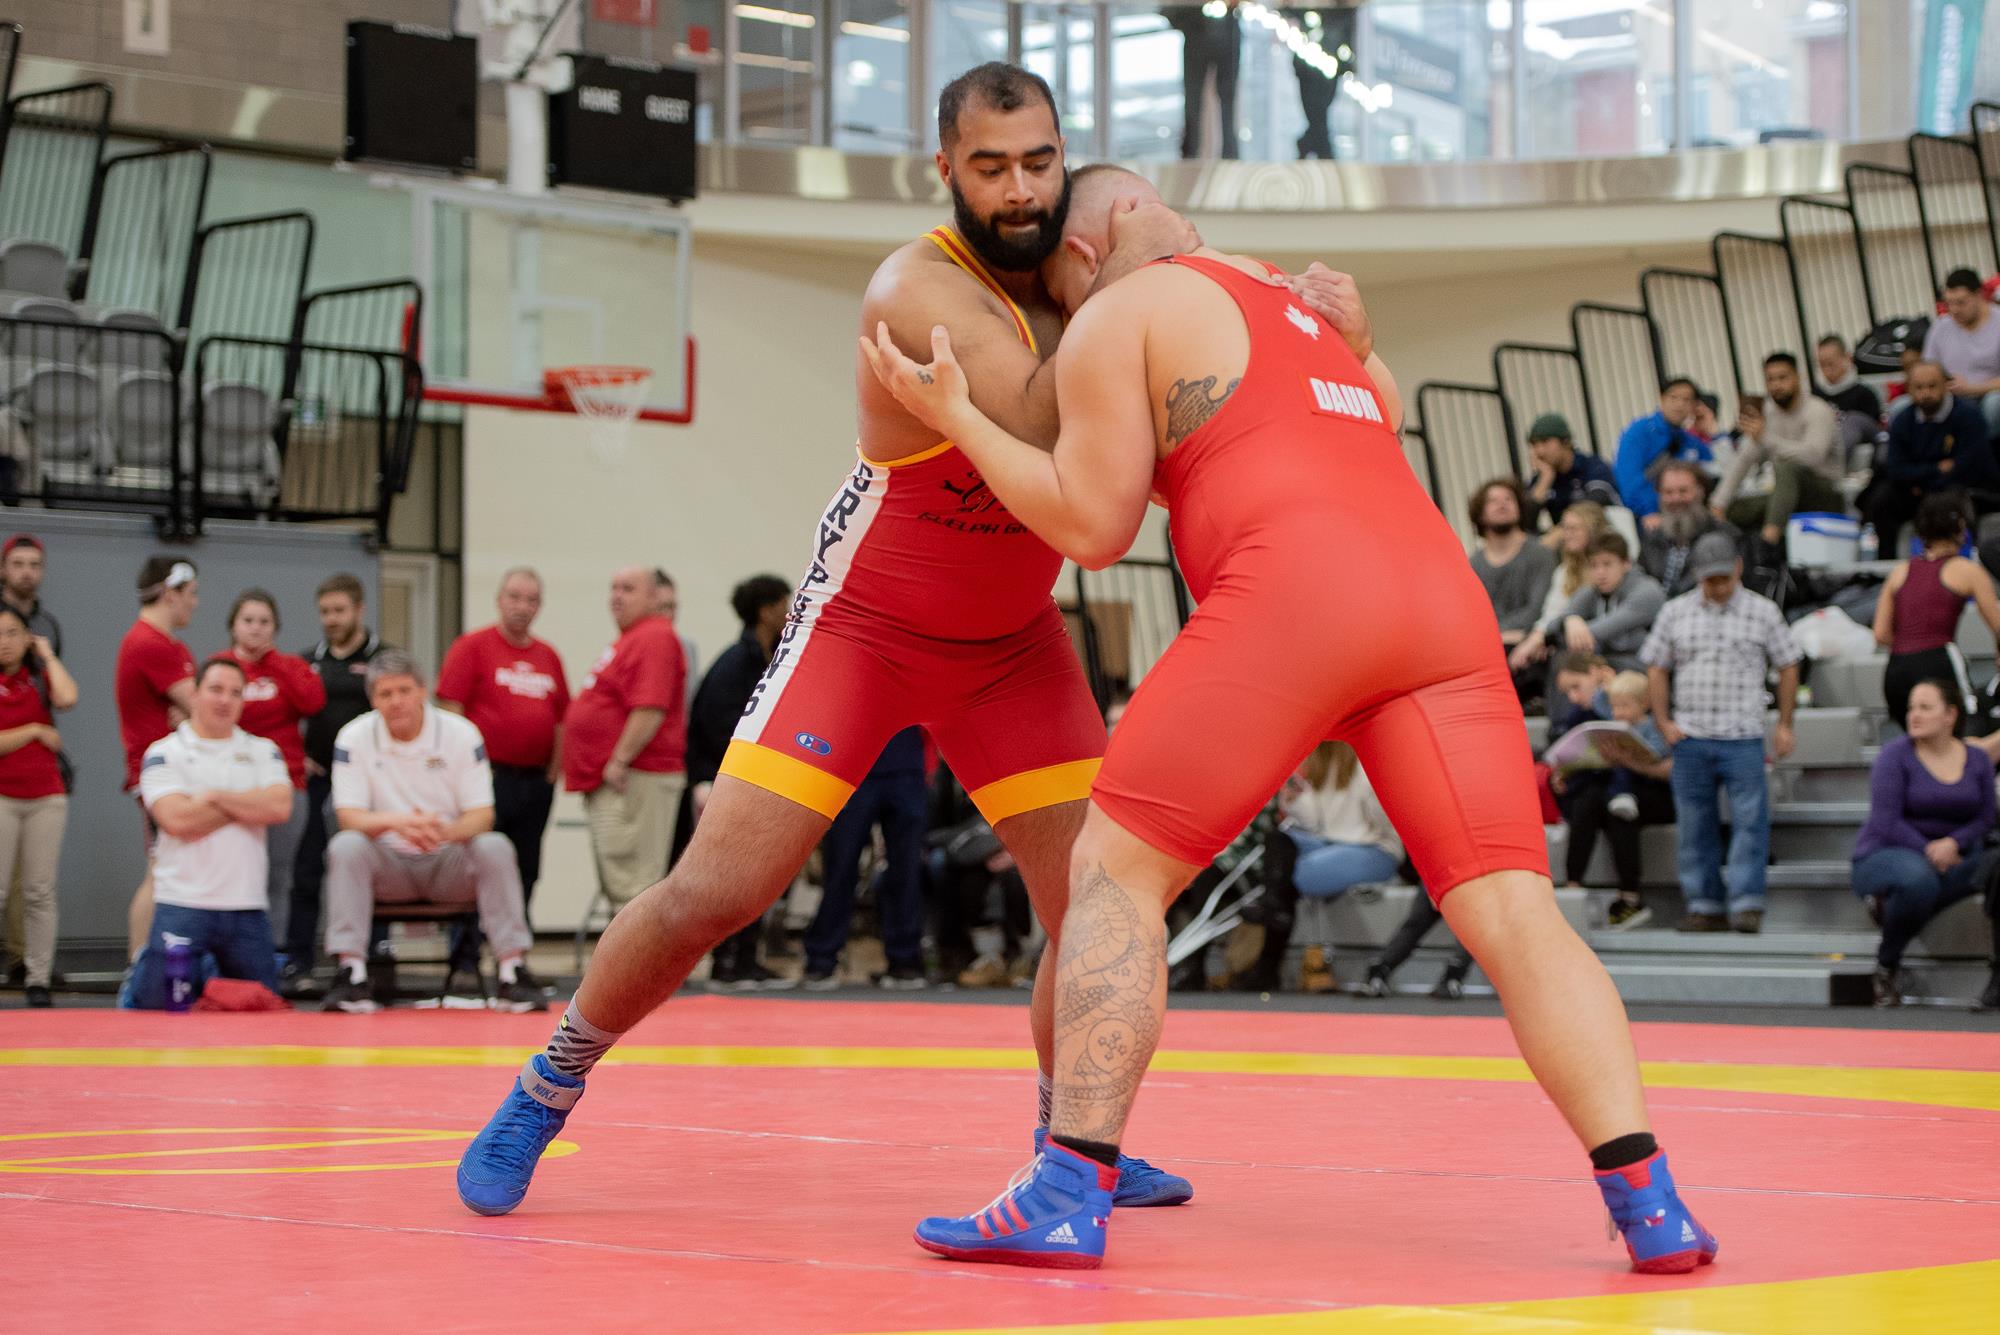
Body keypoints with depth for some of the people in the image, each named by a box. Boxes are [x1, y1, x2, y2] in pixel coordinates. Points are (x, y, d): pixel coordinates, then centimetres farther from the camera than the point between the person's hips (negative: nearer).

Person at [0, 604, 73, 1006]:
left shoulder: (40, 679, 8)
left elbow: (68, 698, -15)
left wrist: (48, 655, -4)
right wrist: (35, 731, -6)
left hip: (46, 798, 3)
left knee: (40, 893, 3)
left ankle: (38, 979, 5)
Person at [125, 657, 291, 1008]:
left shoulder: (263, 752, 12)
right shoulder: (164, 753, 1)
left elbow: (279, 808, -5)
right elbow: (177, 820, -15)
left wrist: (215, 796, -8)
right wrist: (249, 806, -5)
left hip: (247, 907, 3)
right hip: (181, 904, -3)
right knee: (158, 1006, -3)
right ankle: (137, 975, 30)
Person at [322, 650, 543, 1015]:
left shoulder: (461, 734, -5)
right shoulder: (354, 738, -5)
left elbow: (482, 816, -8)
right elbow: (349, 817, -11)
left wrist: (447, 831, -31)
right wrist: (395, 822, -32)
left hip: (450, 865, 0)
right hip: (388, 867, 0)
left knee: (495, 847, -30)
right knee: (345, 846, -30)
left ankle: (512, 969, -28)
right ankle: (351, 973, -33)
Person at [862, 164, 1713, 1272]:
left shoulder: (1114, 318, 14)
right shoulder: (1305, 308, 35)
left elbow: (1091, 526, 10)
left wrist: (955, 417, 18)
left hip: (1297, 586, -6)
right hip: (1441, 593, 6)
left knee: (1115, 868, 4)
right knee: (1512, 910, -1)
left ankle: (1070, 1193, -5)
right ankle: (1648, 1202, -14)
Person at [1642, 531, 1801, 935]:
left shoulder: (1762, 612, 5)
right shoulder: (1675, 613, 9)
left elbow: (1788, 666, 9)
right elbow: (1656, 669, 13)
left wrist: (1784, 725, 5)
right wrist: (1663, 722, 3)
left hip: (1743, 738, -2)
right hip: (1689, 736, 2)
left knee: (1749, 820, -10)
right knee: (1696, 825, 4)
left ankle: (1747, 903, -9)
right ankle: (1704, 906, 9)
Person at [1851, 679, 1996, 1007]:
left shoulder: (1977, 760, 7)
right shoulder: (1895, 756, -7)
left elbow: (1984, 820, 2)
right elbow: (1886, 823, -13)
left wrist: (1952, 844, -17)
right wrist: (1927, 852, -22)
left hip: (1949, 857, 5)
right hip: (1885, 856, -5)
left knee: (1992, 866, -25)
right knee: (1918, 877, -40)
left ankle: (1890, 906, -9)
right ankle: (1887, 961, -13)